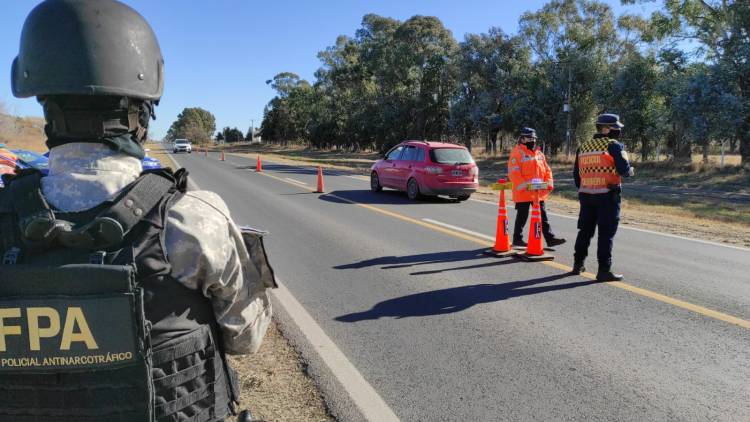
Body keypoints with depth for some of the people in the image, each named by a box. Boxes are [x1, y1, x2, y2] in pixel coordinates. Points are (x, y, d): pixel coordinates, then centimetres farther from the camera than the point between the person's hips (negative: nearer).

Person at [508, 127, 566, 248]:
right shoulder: (517, 153, -9)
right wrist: (523, 185, -24)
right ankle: (517, 239, 15)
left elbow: (547, 169, 17)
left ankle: (550, 238, 13)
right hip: (523, 193, -7)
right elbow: (513, 172, -17)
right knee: (522, 216, 3)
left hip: (538, 192, 7)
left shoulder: (539, 153, 14)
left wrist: (549, 182, 2)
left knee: (543, 216, 10)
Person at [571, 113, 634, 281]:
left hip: (586, 196, 6)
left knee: (585, 230, 16)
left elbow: (576, 174, 14)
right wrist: (631, 171, 7)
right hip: (607, 196, -6)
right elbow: (624, 169, -15)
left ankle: (578, 265, 24)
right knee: (606, 234, -2)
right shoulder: (614, 145, -8)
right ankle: (604, 270, -1)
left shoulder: (583, 147, 11)